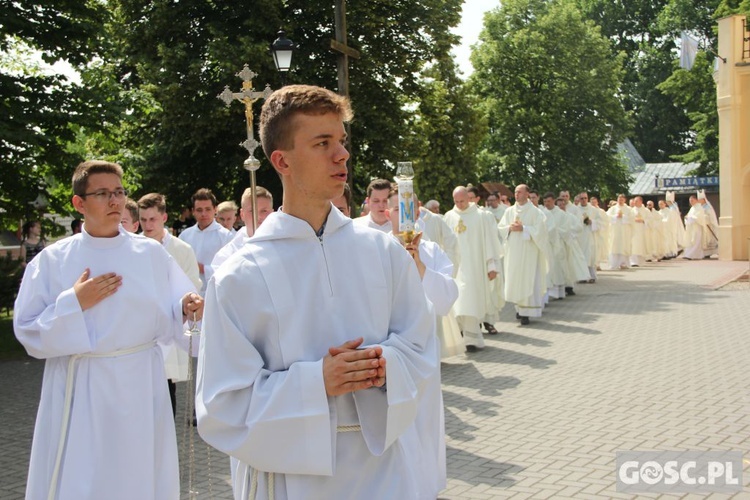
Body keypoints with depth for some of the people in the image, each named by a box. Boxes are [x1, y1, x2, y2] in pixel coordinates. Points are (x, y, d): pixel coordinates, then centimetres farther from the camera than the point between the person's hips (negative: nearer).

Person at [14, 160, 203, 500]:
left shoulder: (151, 253, 1)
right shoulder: (53, 260, -2)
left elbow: (167, 321, 2)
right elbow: (29, 332, -3)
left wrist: (187, 309, -19)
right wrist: (74, 303, -15)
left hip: (140, 386, 1)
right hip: (80, 391, -1)